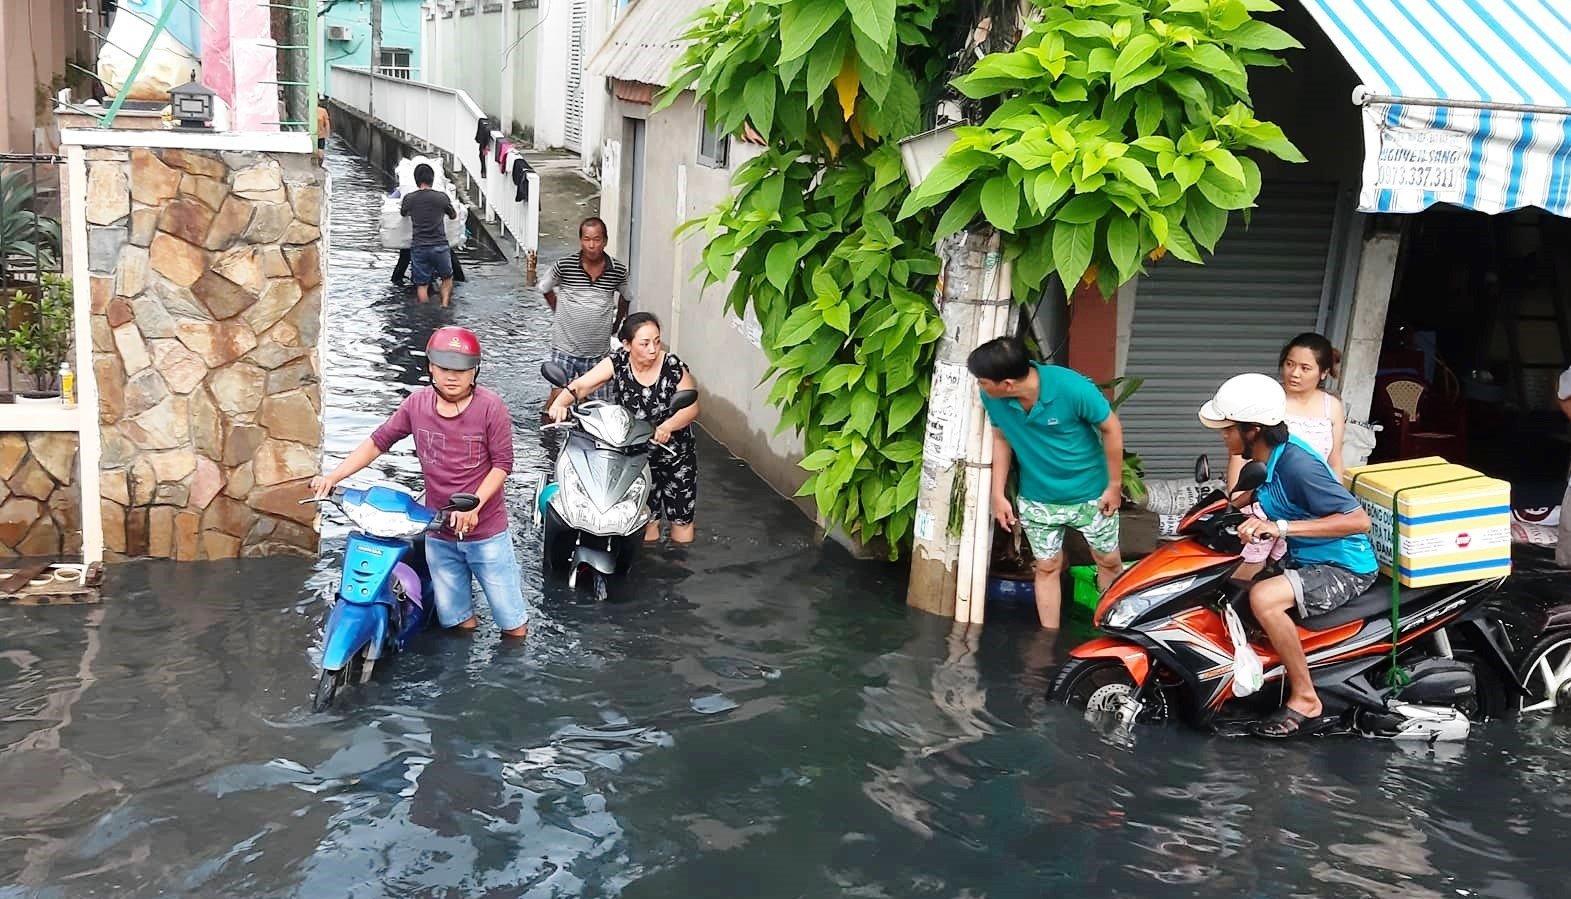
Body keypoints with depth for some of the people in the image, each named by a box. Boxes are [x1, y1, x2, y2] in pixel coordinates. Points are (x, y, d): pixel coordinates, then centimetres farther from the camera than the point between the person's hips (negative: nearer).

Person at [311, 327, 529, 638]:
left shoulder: (490, 407, -14)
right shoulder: (417, 403, -3)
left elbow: (502, 463, -12)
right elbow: (379, 440, 3)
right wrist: (334, 476, -6)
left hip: (486, 531, -3)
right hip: (439, 533, 3)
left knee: (513, 624, 4)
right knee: (456, 620, 14)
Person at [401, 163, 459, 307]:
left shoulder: (409, 198, -2)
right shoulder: (442, 197, -6)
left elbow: (403, 213, 21)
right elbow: (453, 216, 12)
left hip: (418, 247, 1)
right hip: (440, 245, -1)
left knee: (422, 285, 9)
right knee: (447, 278, 17)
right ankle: (444, 305, -1)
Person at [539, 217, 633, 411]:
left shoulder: (618, 271, -4)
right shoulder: (564, 266, -9)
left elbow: (626, 296, 17)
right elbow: (545, 288, 10)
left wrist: (616, 324, 15)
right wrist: (561, 313, 7)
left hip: (597, 351, 2)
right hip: (565, 347, -2)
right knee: (557, 396, -6)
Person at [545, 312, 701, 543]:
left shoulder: (673, 367, -19)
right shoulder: (617, 363, -16)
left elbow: (692, 407, -16)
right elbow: (581, 385, -25)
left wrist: (667, 426, -36)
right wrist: (560, 402, -46)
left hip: (676, 452, -1)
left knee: (681, 519, 11)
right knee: (648, 518, 11)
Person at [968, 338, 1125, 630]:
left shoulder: (1072, 388, -31)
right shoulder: (992, 397, -19)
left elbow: (1111, 428, -16)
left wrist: (1115, 485, -10)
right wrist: (998, 494, -1)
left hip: (1090, 493, -2)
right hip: (1037, 499, 2)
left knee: (1109, 561, 13)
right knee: (1048, 567, 11)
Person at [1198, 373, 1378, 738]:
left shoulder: (1297, 464, -26)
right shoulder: (1265, 456, 1)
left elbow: (1359, 519, -32)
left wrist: (1280, 527, -37)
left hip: (1344, 567, -10)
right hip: (1305, 559, 10)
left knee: (1263, 597, -32)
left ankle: (1306, 701, -19)